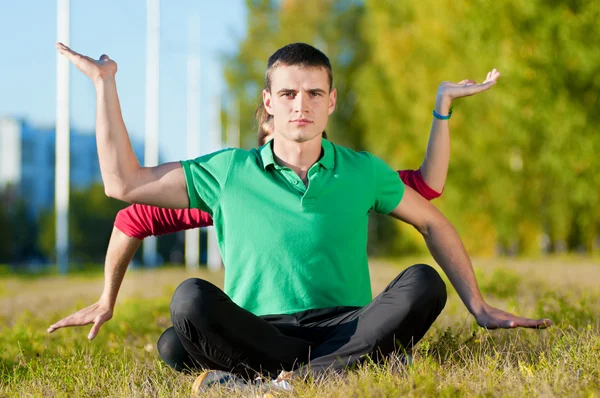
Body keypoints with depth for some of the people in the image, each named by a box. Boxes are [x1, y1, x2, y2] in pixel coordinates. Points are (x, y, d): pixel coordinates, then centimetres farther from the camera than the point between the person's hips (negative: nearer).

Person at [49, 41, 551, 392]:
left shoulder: (363, 172, 11)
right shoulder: (228, 172, 9)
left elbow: (434, 224, 22)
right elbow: (123, 182, 8)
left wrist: (479, 308, 17)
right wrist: (105, 84, 8)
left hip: (346, 327, 1)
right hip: (255, 331, -1)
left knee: (421, 285, -29)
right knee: (191, 299, -31)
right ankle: (335, 372, -32)